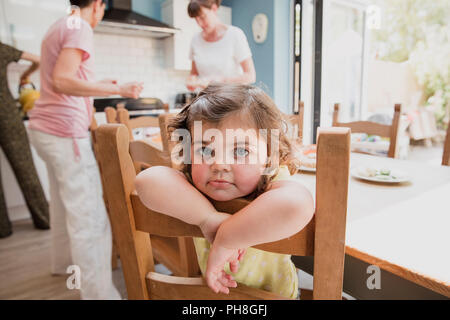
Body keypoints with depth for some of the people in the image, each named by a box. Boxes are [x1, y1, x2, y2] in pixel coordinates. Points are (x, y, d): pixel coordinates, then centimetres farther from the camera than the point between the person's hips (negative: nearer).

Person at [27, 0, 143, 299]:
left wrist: (98, 84, 33)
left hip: (46, 127, 10)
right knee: (89, 218, -11)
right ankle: (99, 292, -6)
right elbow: (61, 82, -22)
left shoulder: (59, 26, 20)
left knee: (64, 202, 22)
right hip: (65, 130, -10)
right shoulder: (81, 28, -9)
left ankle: (64, 261, 40)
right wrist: (117, 89, -23)